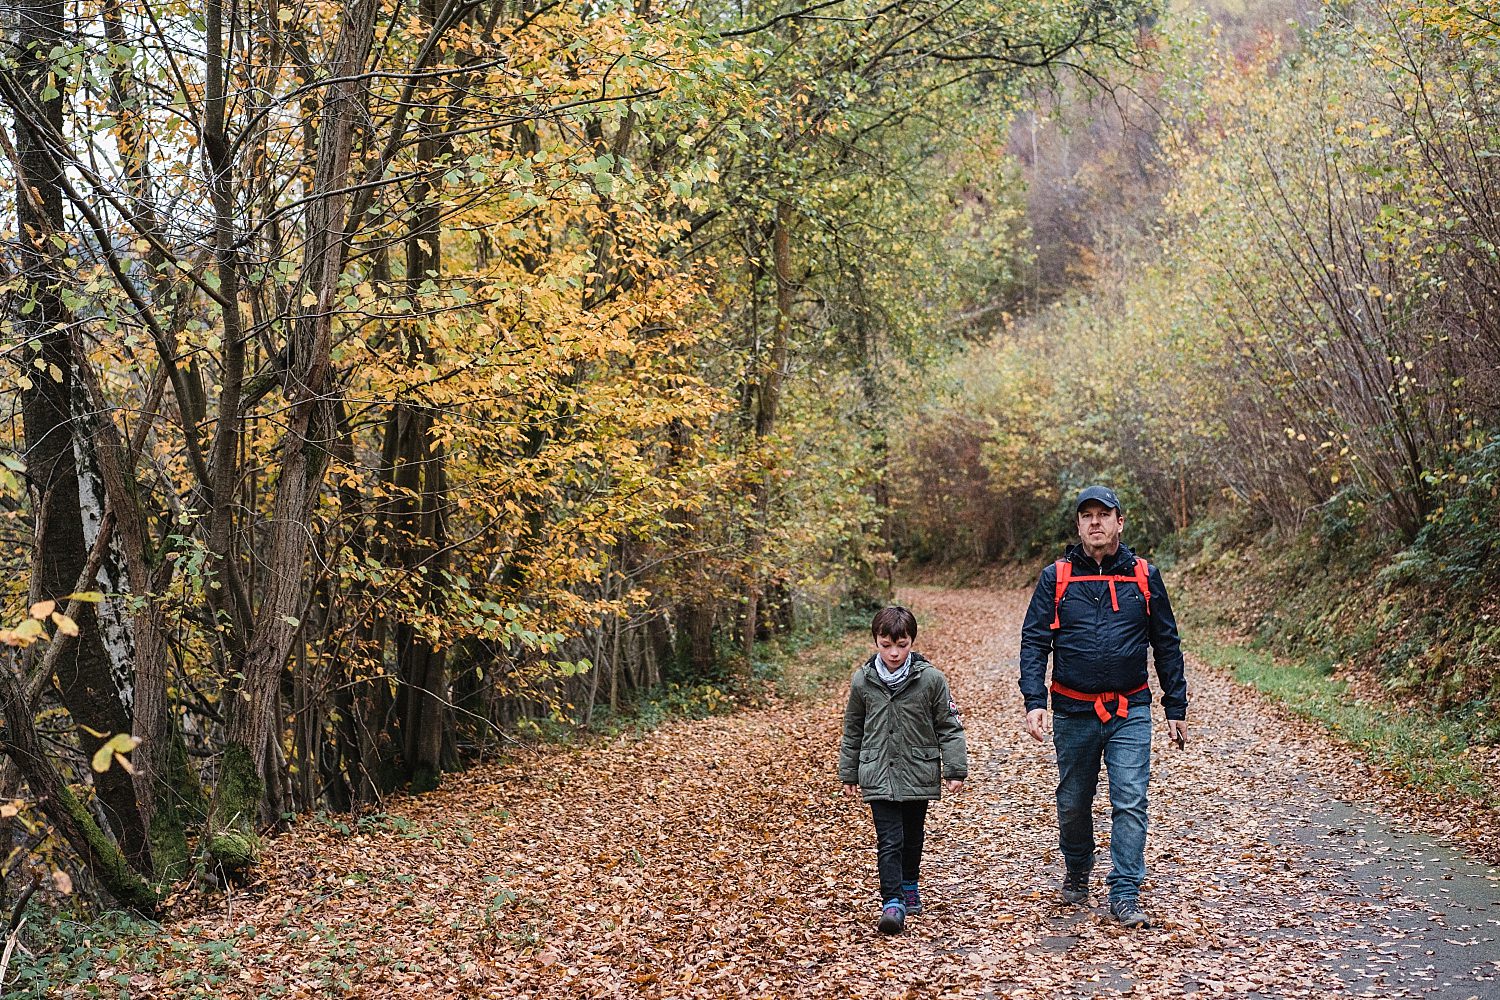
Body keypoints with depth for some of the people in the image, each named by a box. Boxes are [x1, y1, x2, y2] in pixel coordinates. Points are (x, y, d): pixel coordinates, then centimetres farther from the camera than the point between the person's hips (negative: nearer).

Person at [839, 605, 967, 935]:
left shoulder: (931, 679, -8)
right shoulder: (862, 681, -3)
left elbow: (949, 727, -1)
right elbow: (852, 731, 9)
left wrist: (955, 770, -5)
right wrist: (848, 773, 13)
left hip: (919, 774, 1)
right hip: (879, 776, 0)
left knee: (912, 837, 16)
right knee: (889, 840, -8)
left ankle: (910, 886, 37)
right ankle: (892, 902, -7)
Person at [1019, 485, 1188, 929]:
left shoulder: (1144, 576, 2)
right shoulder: (1055, 578, 0)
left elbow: (1167, 646, 8)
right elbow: (1033, 642, -2)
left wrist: (1176, 709, 7)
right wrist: (1034, 701, -14)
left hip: (1130, 713, 0)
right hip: (1073, 713, 1)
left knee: (1130, 802, -7)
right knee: (1073, 803, 13)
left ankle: (1125, 895, 1)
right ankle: (1077, 871, 37)